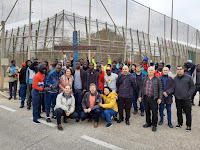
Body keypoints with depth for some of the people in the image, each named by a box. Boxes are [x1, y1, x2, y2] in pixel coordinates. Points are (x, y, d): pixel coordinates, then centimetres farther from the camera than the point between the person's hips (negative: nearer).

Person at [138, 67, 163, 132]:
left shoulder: (157, 80, 0)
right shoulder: (144, 79, 9)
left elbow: (160, 90, -1)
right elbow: (141, 88, 12)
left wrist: (160, 98, -8)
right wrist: (140, 96, 7)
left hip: (153, 98, -3)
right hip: (145, 98, 3)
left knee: (154, 112, 1)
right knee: (147, 111, 13)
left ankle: (154, 125, 16)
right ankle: (148, 123, 29)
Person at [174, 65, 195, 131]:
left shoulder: (189, 77, -2)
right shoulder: (175, 78, 10)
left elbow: (192, 87, -2)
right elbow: (173, 87, 16)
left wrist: (188, 94, -10)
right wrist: (174, 94, 5)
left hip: (186, 99, -4)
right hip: (177, 99, 4)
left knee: (188, 112, 2)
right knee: (179, 112, 14)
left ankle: (188, 125, 15)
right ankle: (180, 123, 29)